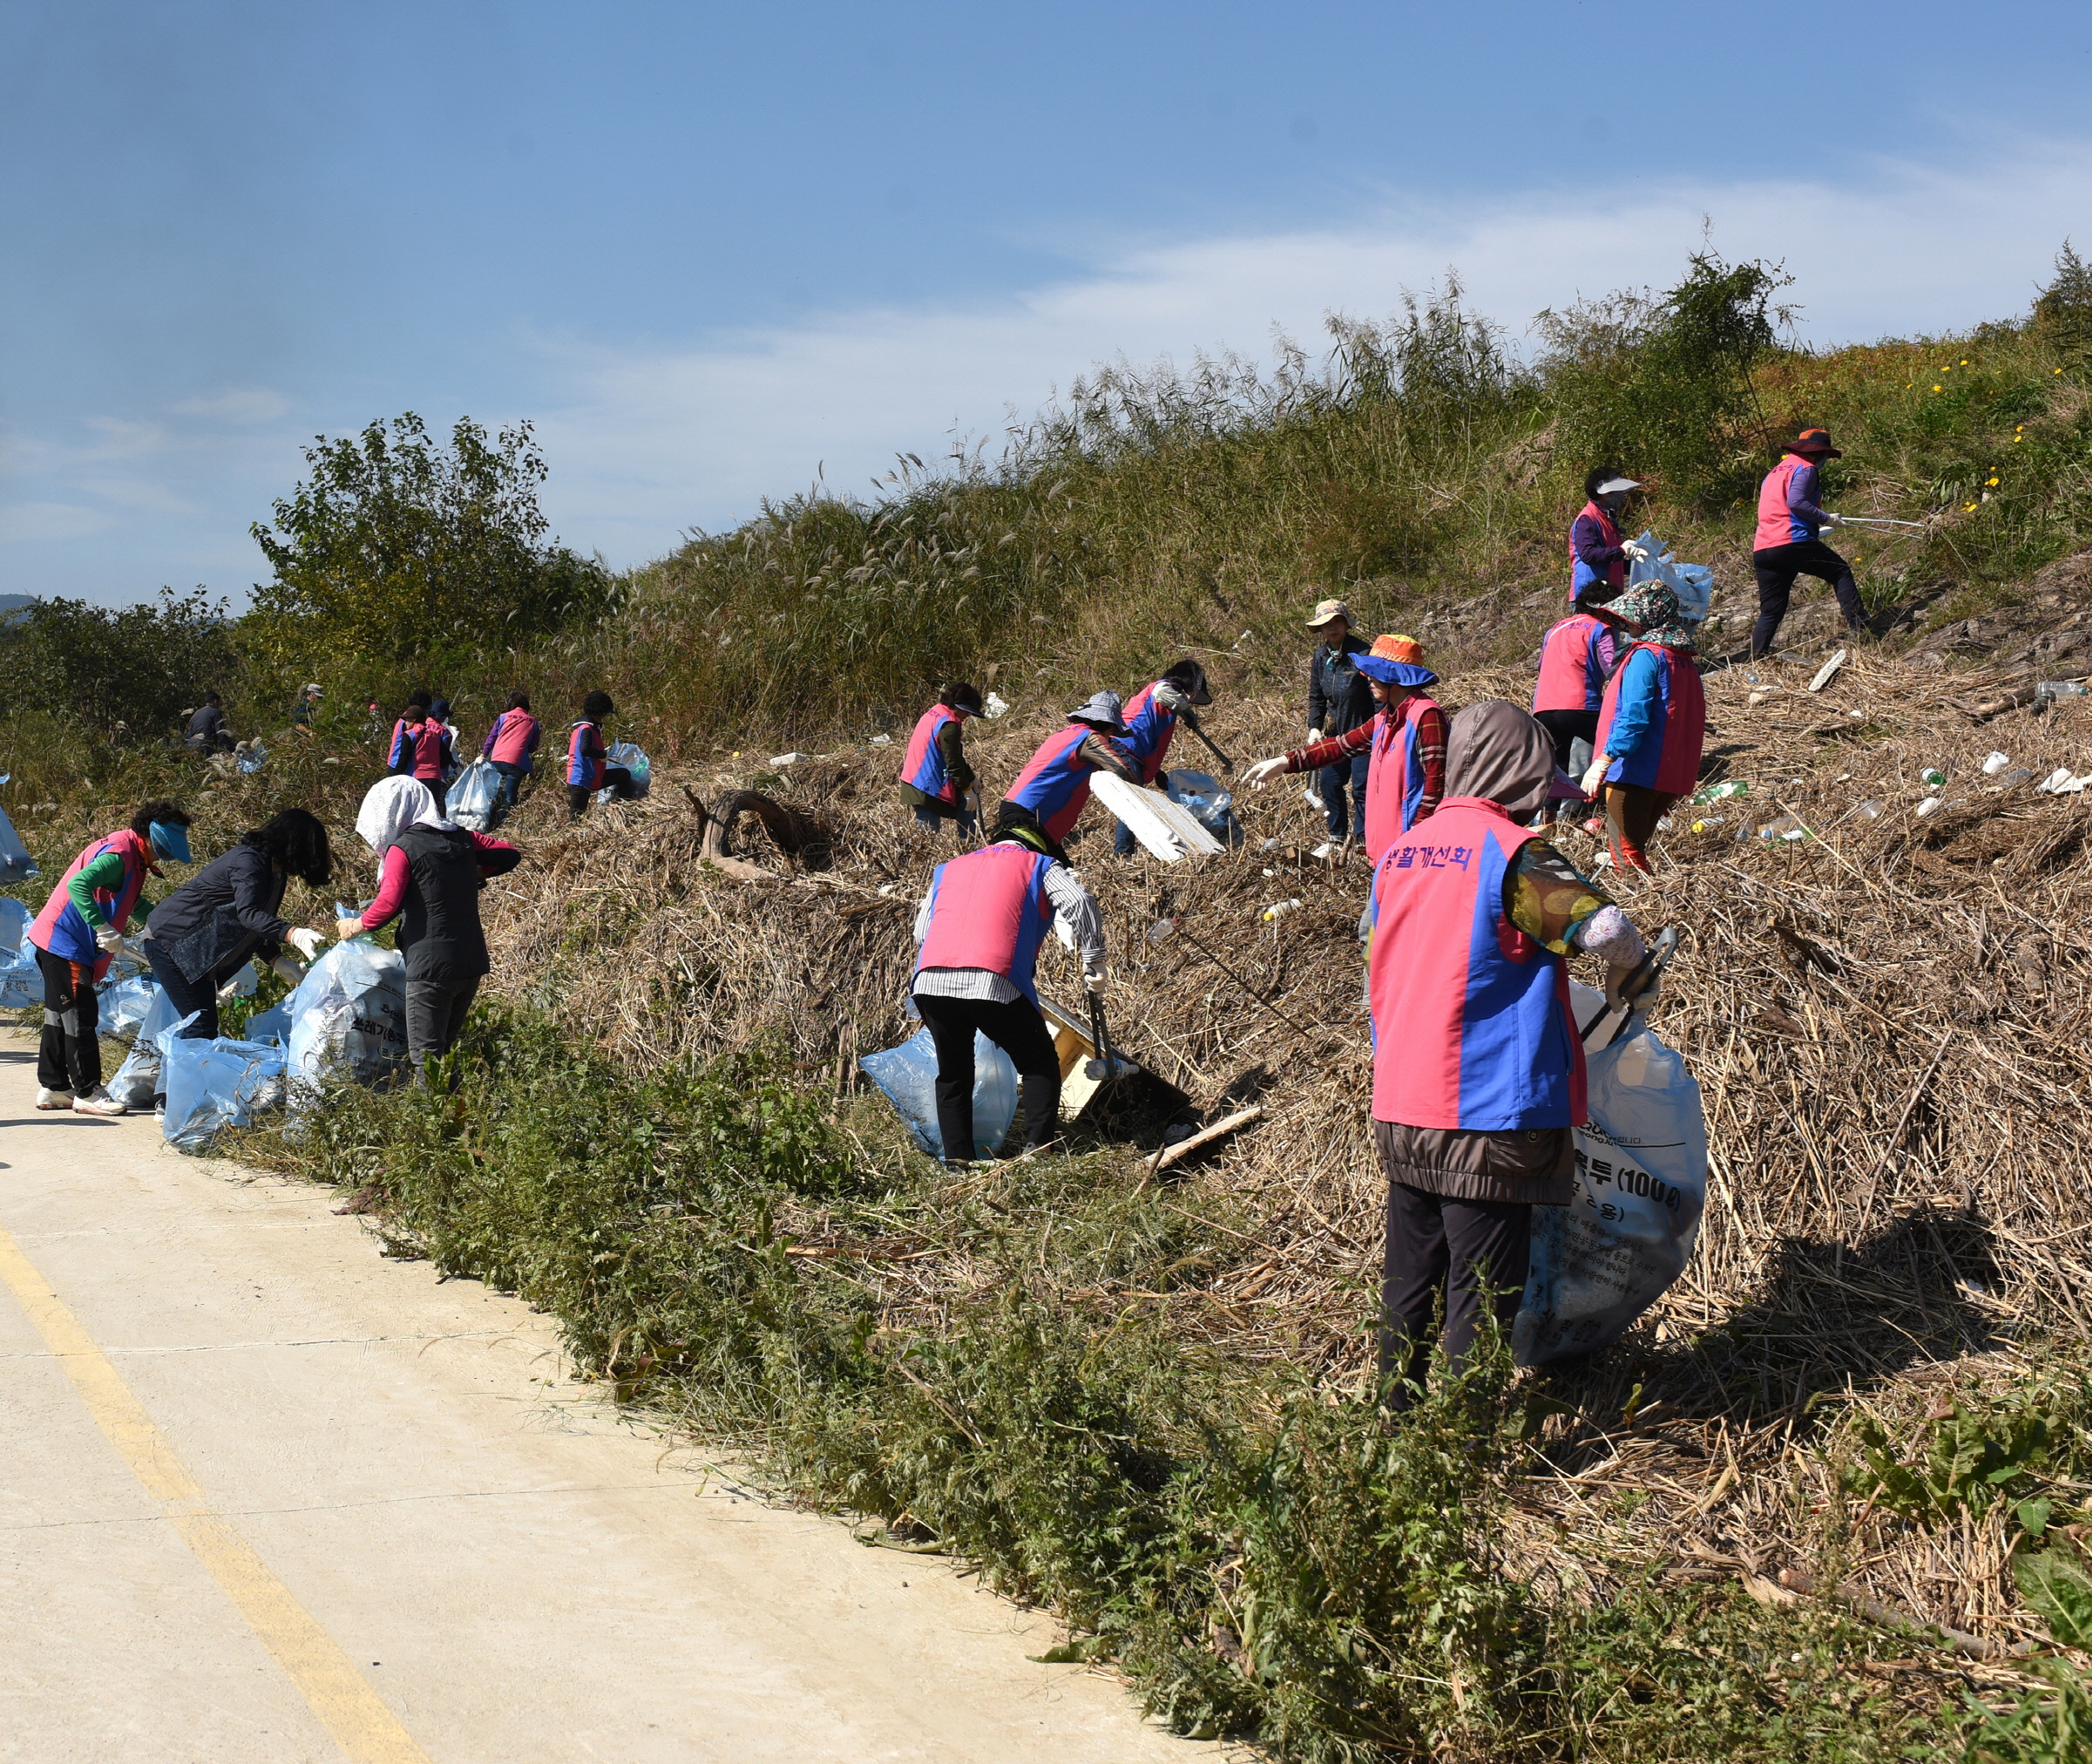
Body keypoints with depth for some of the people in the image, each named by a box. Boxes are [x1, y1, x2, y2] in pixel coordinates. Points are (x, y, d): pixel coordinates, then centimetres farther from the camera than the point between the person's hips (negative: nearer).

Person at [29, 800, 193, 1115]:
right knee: (80, 1018, -6)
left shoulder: (132, 858, 12)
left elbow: (130, 904, 28)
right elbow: (77, 885, -33)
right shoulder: (118, 854, -19)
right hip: (64, 943, -11)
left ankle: (53, 1088, 23)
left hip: (57, 943, 11)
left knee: (60, 1016, 15)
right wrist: (104, 929, -35)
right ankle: (87, 1093, -1)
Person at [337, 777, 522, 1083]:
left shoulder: (403, 849, -8)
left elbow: (387, 905, -17)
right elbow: (510, 854, 18)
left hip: (431, 967, -7)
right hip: (473, 964, 7)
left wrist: (355, 926, 0)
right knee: (446, 1049, 16)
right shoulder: (461, 838, 9)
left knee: (425, 1058, -1)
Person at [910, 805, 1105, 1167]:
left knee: (953, 1073, 21)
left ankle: (957, 1161, 13)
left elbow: (921, 930, 28)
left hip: (930, 983, 4)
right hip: (995, 984, -4)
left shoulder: (948, 868, 32)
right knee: (1040, 1065, 14)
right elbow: (1079, 903, 1)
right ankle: (1037, 1148, -1)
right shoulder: (1041, 865, 20)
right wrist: (1093, 963, 7)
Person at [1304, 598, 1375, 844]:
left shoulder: (1361, 653, -18)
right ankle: (1337, 836, 23)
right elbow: (1316, 697, 11)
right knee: (1329, 782, 9)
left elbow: (1378, 695, -18)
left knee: (1361, 787, -5)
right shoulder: (1320, 656, 3)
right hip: (1336, 731, 7)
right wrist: (1314, 728, -3)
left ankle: (1363, 840, 6)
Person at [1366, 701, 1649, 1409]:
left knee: (1410, 1280, 17)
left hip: (1400, 1110, 7)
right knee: (1482, 1295, 1)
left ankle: (1396, 1411, 26)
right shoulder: (1511, 853, -13)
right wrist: (1625, 988, 2)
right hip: (1486, 1115, -7)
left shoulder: (1400, 853, 10)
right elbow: (1609, 932, -20)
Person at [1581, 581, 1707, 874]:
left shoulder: (1646, 655, -12)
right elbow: (1692, 721, 20)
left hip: (1636, 772, -9)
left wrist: (1603, 762, -25)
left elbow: (1633, 717, -22)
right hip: (1672, 775, 9)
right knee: (1634, 851, 16)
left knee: (1625, 856, -5)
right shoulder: (1684, 658, 15)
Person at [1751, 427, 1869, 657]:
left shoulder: (1775, 472, 27)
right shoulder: (1806, 469, 0)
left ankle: (1755, 661, 1)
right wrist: (1826, 519, -9)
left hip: (1762, 550, 8)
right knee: (1841, 572, 9)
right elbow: (1796, 501, -17)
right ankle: (1859, 627, 2)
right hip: (1792, 543, -7)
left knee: (1770, 612, 9)